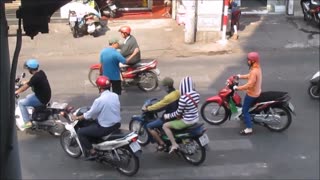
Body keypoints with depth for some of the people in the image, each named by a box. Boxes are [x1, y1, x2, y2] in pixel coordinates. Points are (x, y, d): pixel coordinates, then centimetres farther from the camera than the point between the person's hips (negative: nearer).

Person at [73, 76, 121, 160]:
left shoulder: (99, 100, -23)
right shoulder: (115, 96, -1)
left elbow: (89, 115, -12)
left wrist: (77, 118, 6)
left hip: (106, 128, -8)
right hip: (117, 124, 8)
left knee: (81, 132, 4)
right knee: (92, 123, 32)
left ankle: (92, 152, 5)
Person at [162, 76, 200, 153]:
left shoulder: (183, 98, -27)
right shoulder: (196, 94, -4)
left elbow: (178, 113, -19)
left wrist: (168, 116, -4)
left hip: (187, 121, -8)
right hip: (195, 118, 8)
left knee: (165, 126, 1)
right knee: (178, 118, 35)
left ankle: (174, 144, 2)